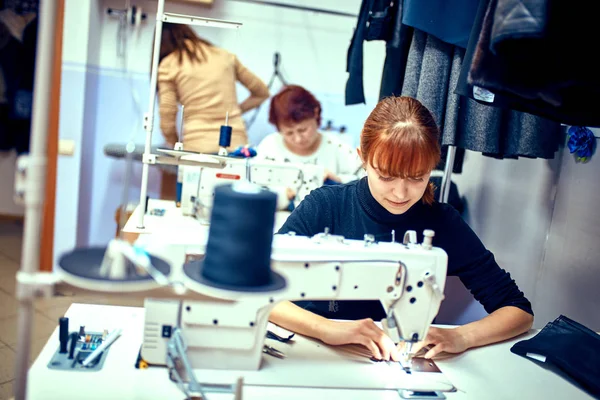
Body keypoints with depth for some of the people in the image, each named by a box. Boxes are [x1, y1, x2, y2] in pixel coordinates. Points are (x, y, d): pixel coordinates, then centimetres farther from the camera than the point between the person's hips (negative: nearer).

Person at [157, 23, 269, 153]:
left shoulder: (168, 65, 8)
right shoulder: (224, 55, 17)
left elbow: (167, 120, 2)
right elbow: (262, 92, 24)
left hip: (197, 147, -3)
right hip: (236, 144, 3)